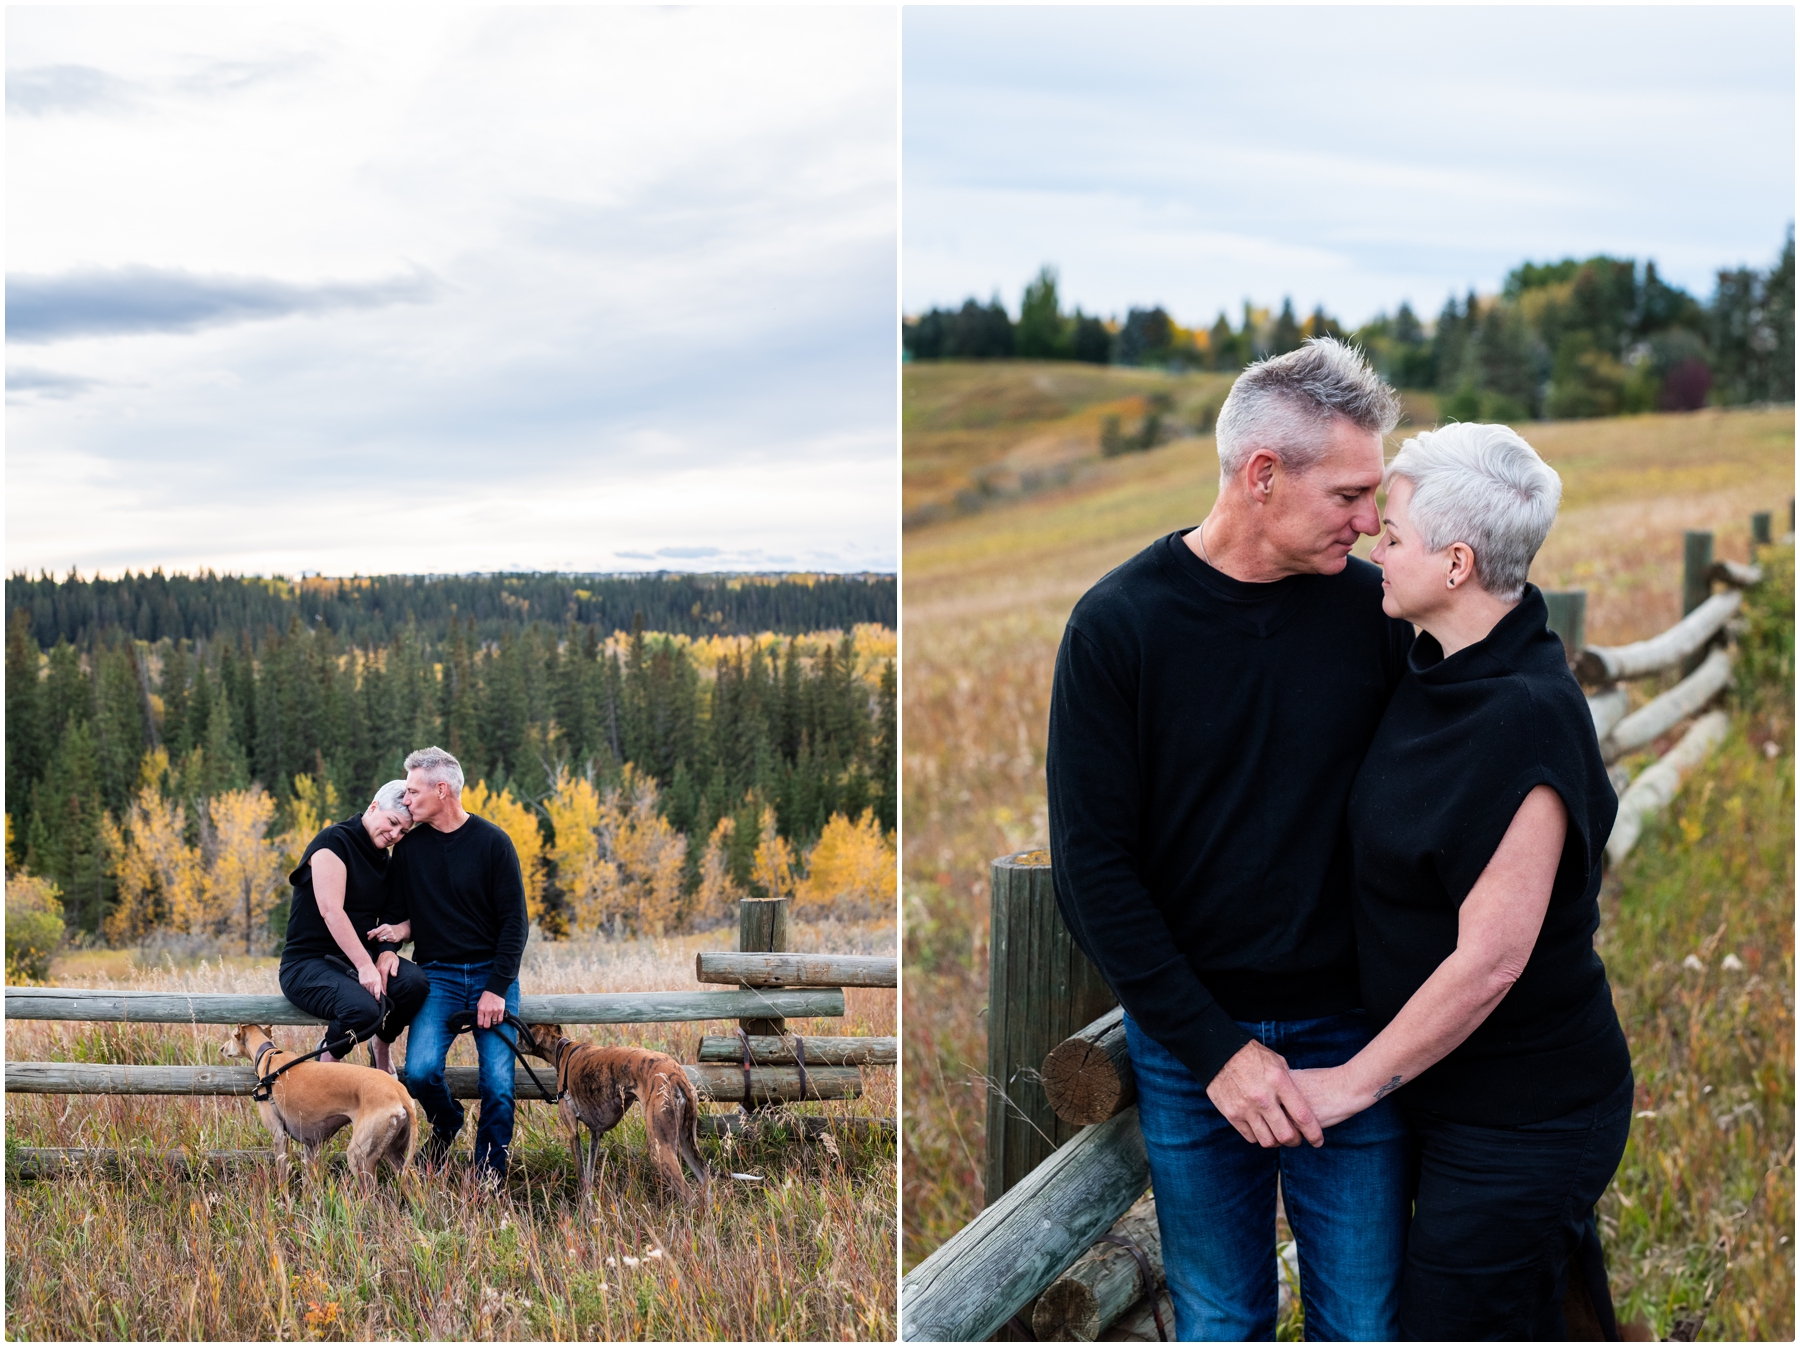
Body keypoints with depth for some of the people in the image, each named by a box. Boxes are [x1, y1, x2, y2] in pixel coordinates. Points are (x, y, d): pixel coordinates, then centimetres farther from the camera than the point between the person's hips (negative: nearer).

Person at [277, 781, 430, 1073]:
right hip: (308, 963, -7)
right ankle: (327, 1058, -4)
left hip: (360, 958, 7)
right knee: (364, 1008, -35)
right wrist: (364, 965, -28)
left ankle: (382, 1047, 3)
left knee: (414, 981, -24)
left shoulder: (383, 859, 14)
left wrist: (388, 949, -6)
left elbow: (389, 916, 18)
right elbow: (331, 911, -21)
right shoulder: (334, 840, -11)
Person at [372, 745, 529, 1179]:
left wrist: (497, 988, -11)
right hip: (437, 975, 2)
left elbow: (514, 921, -4)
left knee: (498, 1084, -12)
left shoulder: (492, 842, -4)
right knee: (421, 1070, -20)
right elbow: (406, 914, 14)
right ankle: (446, 1124, 13)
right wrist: (400, 928, -10)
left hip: (492, 975, -2)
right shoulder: (409, 847, 4)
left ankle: (489, 1177, 5)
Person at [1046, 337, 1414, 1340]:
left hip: (1351, 1034, 1)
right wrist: (1215, 1046, -13)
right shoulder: (1120, 623, -9)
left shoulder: (1376, 610, -3)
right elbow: (1093, 866, -9)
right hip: (1190, 1042, -1)